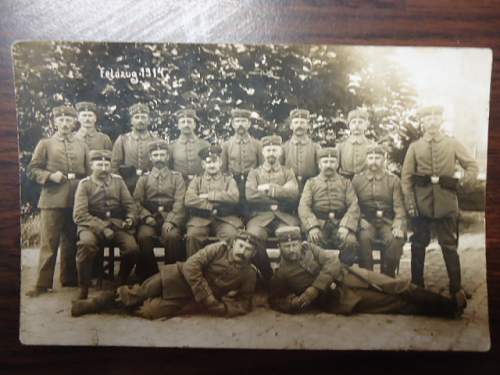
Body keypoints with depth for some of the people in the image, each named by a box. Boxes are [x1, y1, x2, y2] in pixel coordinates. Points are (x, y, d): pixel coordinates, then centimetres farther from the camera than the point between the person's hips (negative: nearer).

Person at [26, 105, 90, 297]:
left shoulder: (82, 146, 15)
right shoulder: (45, 144, 8)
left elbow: (88, 173, 16)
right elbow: (32, 170, 4)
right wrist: (50, 176, -13)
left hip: (76, 200, 3)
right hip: (52, 200, -3)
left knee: (71, 243, 10)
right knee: (48, 243, -3)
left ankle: (69, 280, 21)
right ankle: (43, 283, 4)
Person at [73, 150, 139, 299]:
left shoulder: (118, 180, 8)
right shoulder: (84, 184, 0)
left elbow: (130, 204, 10)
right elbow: (80, 215, -8)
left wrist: (130, 218, -12)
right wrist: (102, 228, -19)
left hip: (117, 225, 2)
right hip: (92, 225, -2)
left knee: (132, 248, -25)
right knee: (86, 243, -36)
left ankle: (122, 283, 4)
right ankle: (83, 288, -16)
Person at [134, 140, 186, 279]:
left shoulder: (177, 177, 12)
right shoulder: (144, 178, 18)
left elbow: (180, 202, -1)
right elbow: (137, 201, 7)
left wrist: (170, 221, -17)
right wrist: (146, 216, -13)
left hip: (171, 217, -1)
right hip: (150, 218, 1)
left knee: (172, 236, -33)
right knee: (143, 236, -30)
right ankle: (149, 274, -13)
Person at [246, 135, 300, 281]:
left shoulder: (288, 172, 18)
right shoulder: (254, 173, 16)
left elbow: (293, 194, -2)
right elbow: (250, 195, -4)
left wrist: (269, 188, -5)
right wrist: (280, 196, -2)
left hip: (284, 216, 1)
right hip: (261, 216, 0)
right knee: (253, 236, -33)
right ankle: (267, 275, -12)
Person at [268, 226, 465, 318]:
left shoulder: (309, 247, 7)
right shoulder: (280, 275, 3)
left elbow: (332, 263, -3)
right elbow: (275, 300, 1)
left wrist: (313, 290, -15)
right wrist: (295, 302, -20)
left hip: (348, 276, 3)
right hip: (338, 299, -3)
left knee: (395, 286, -8)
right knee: (392, 302, -11)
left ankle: (446, 305, 2)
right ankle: (443, 310, -5)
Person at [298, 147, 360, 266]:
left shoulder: (346, 182, 16)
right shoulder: (311, 183, 15)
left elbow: (353, 206, 4)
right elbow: (303, 206, 1)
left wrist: (346, 226, -16)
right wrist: (312, 227, -17)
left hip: (340, 222, 1)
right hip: (318, 222, 0)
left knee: (351, 242, -29)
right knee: (314, 242, -32)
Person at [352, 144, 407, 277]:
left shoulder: (393, 180, 7)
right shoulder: (357, 180, 8)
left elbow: (399, 206, 1)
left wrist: (398, 226, -16)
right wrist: (361, 222, -14)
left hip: (387, 221, 0)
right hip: (366, 221, 0)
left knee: (395, 240, -30)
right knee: (364, 237, -33)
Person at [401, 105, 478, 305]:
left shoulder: (453, 144, 6)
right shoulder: (415, 147, 6)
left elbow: (472, 167, 8)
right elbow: (406, 176, 3)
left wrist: (460, 183, -6)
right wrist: (409, 202, -5)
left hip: (446, 203, -1)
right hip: (421, 204, 1)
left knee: (449, 246, 2)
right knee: (418, 246, 8)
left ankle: (456, 288, 10)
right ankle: (417, 286, 19)